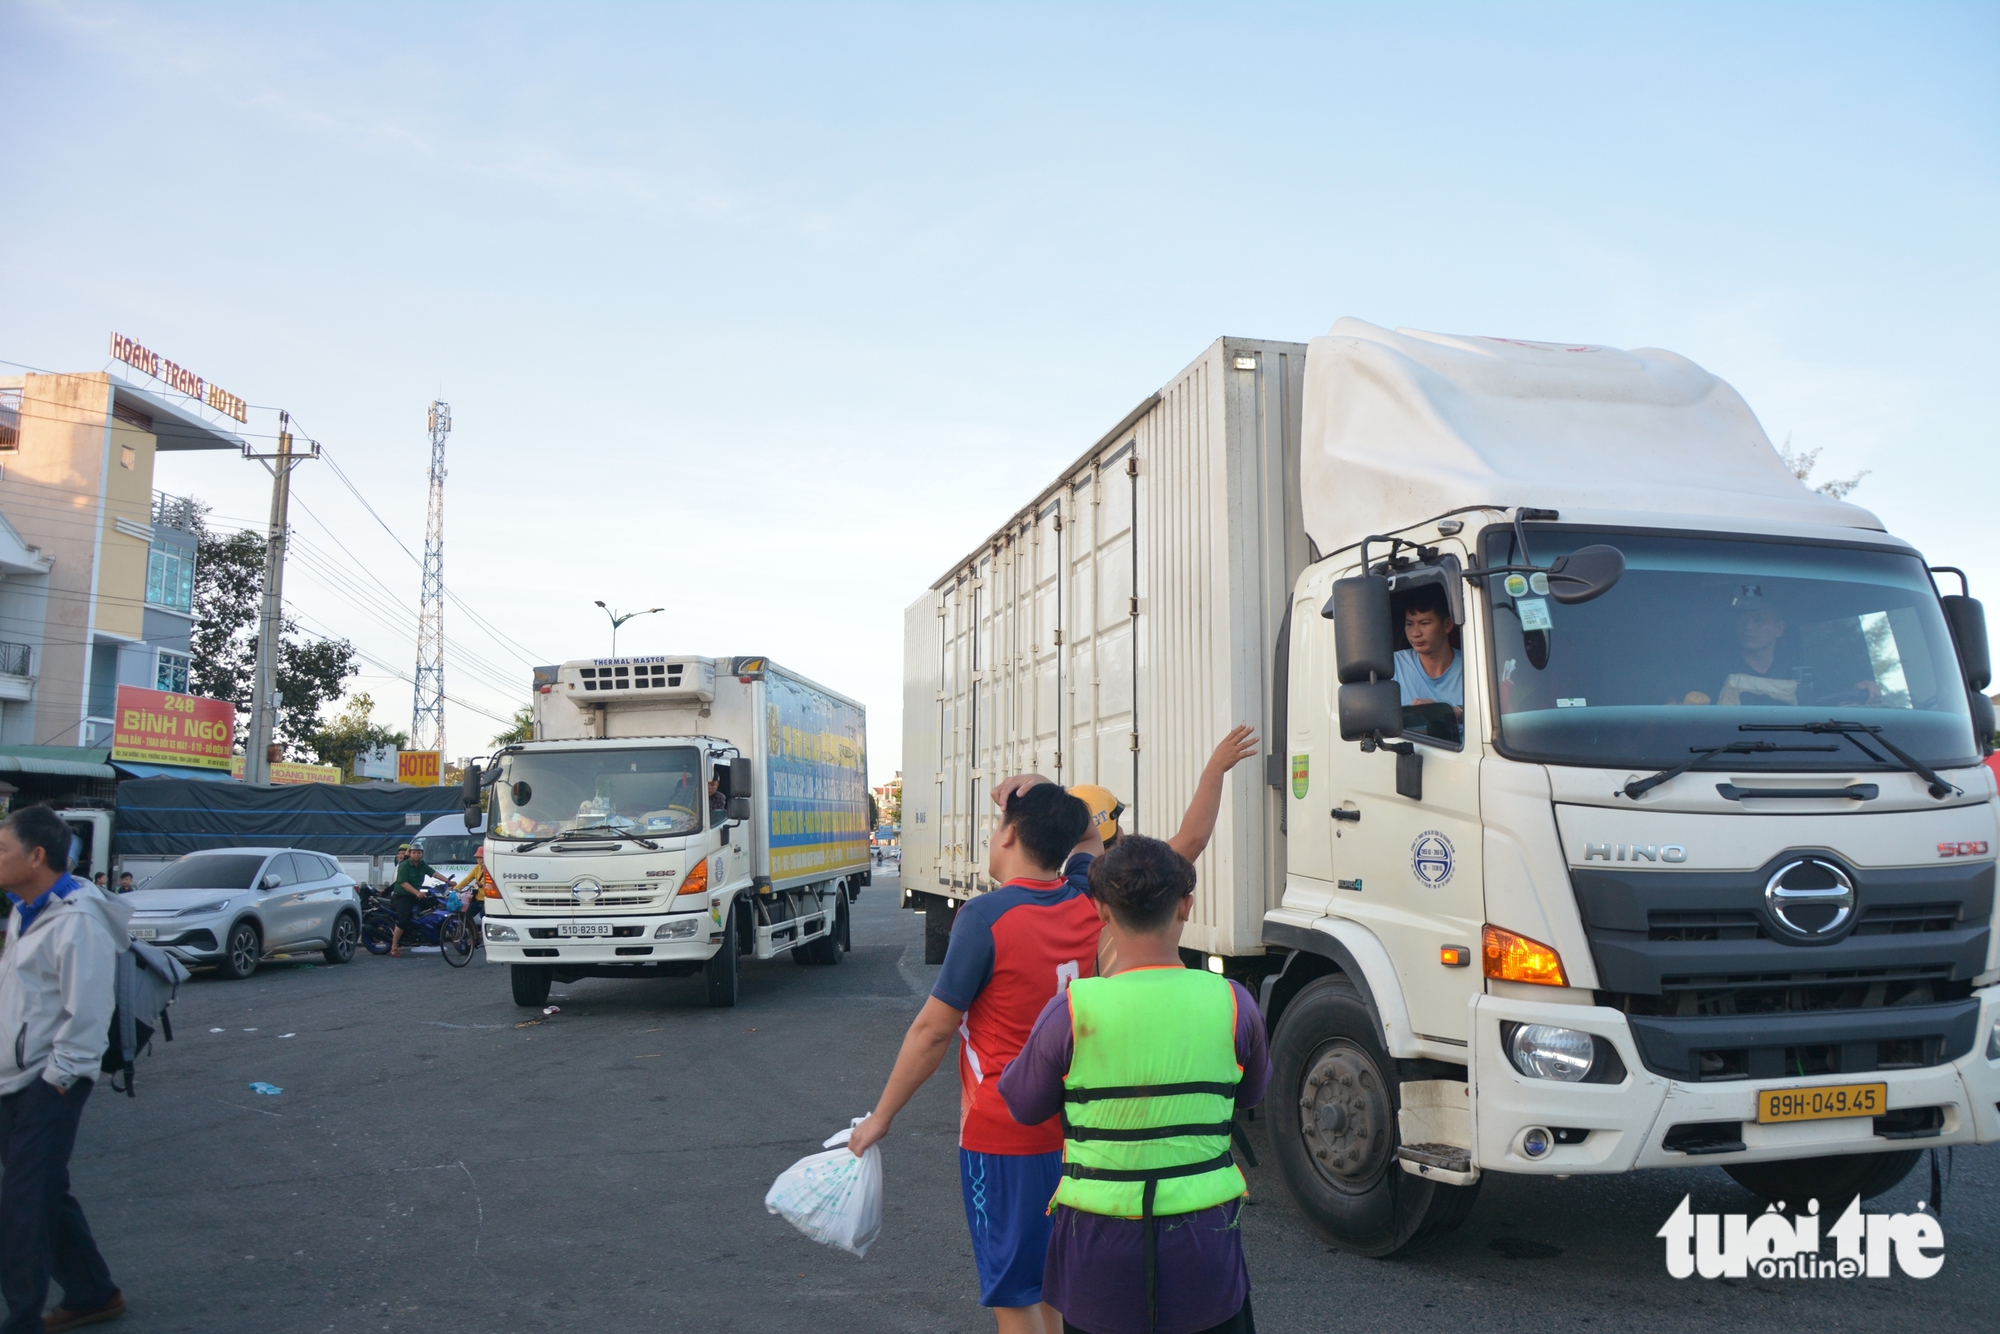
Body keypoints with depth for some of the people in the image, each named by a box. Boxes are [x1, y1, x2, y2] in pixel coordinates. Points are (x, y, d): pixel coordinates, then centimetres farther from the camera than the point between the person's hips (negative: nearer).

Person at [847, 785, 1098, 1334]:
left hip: (1001, 1133, -6)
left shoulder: (987, 916, -20)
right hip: (1072, 1128, 6)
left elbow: (934, 1029, -15)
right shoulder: (1088, 910, -4)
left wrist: (881, 1116, -5)